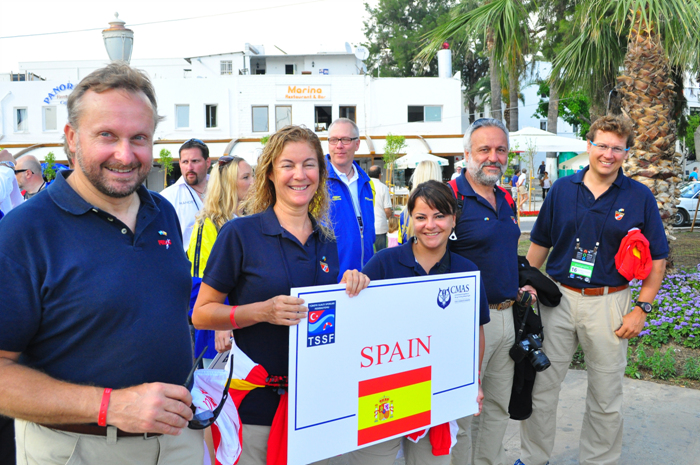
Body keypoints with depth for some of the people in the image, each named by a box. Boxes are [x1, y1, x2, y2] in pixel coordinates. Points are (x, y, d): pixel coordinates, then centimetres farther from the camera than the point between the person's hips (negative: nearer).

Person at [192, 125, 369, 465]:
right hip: (257, 400, -4)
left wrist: (351, 288, -5)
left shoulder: (326, 242, 6)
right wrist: (262, 311, -24)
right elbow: (201, 315, -9)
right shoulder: (240, 233, -9)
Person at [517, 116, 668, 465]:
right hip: (557, 298, 1)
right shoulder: (562, 189, 2)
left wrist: (642, 308, -7)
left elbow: (657, 259, 1)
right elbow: (539, 244, 9)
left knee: (606, 398, 12)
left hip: (608, 303, -1)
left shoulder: (640, 197, -2)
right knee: (540, 387, 9)